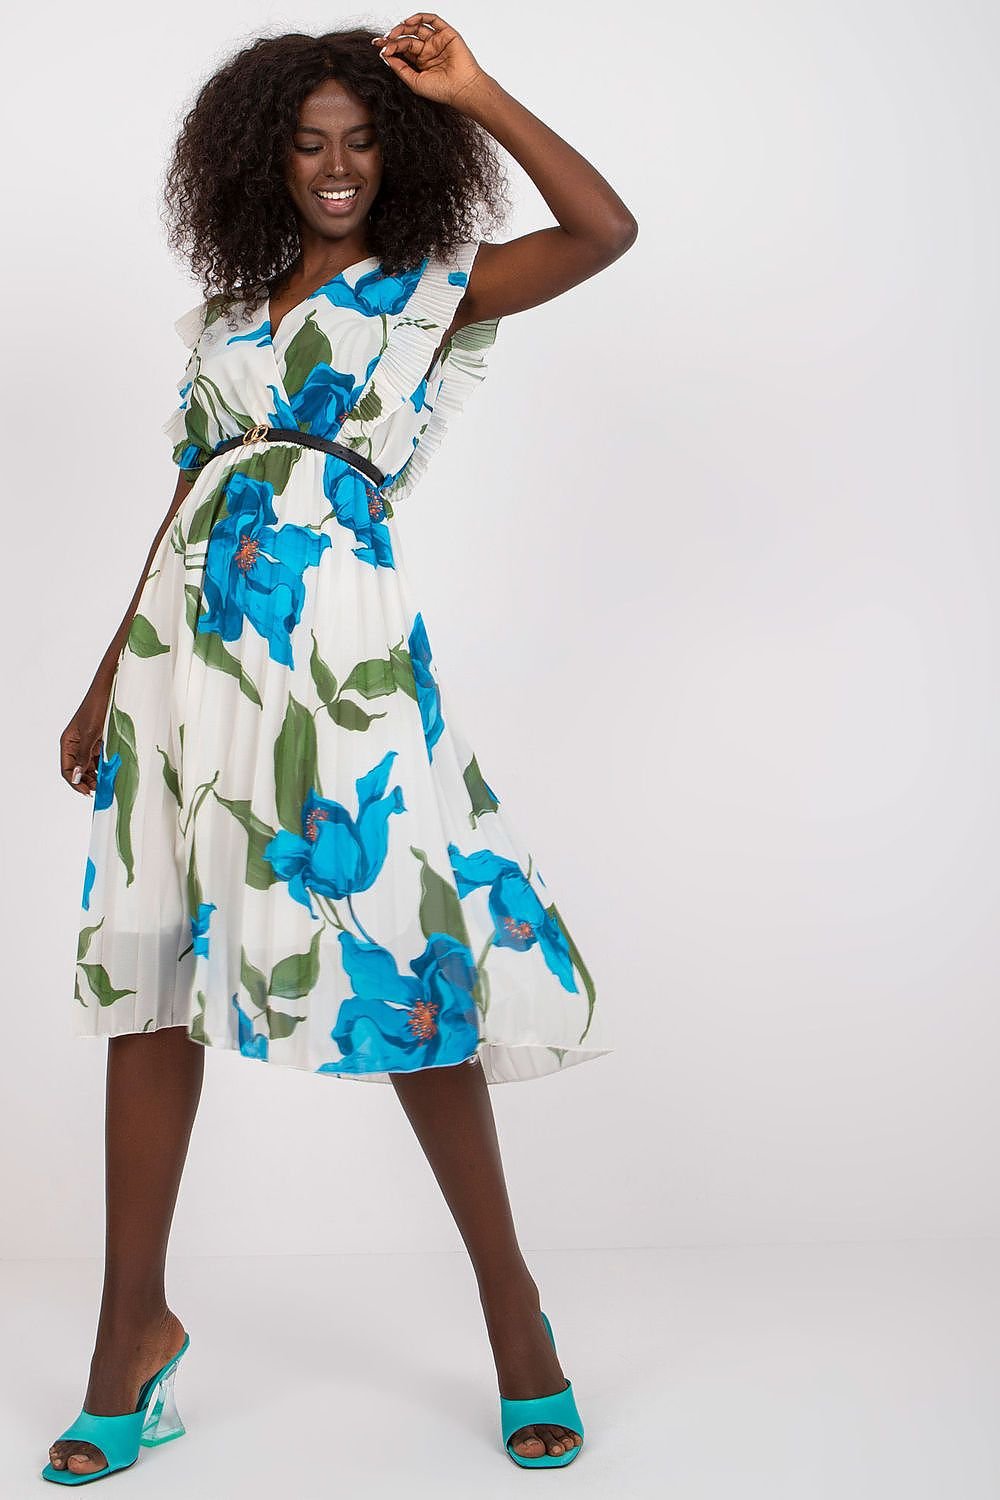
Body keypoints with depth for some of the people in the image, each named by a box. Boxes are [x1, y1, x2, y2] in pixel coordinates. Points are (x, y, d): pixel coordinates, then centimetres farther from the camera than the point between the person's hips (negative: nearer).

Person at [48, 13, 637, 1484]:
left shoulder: (431, 290, 9)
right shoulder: (227, 310, 20)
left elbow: (606, 229, -7)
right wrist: (106, 680, 17)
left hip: (336, 632, -4)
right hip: (190, 630, 5)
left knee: (397, 952, -5)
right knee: (154, 956, 4)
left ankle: (507, 1292, 13)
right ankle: (137, 1322, 16)